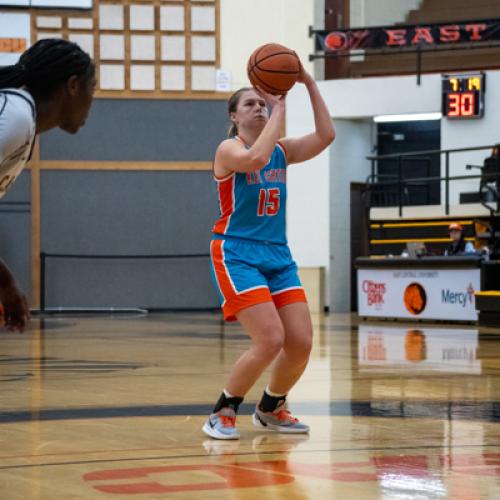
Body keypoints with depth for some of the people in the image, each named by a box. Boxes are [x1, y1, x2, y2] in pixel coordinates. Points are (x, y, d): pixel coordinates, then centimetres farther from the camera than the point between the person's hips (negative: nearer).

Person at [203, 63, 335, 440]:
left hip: (278, 256, 6)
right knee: (271, 340, -19)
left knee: (301, 343, -2)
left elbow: (326, 135, -4)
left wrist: (310, 84, -10)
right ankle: (222, 414, -1)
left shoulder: (281, 151, 11)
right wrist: (280, 108, -22)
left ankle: (270, 409, 24)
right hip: (237, 255, -6)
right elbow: (256, 158, -29)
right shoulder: (229, 149, -6)